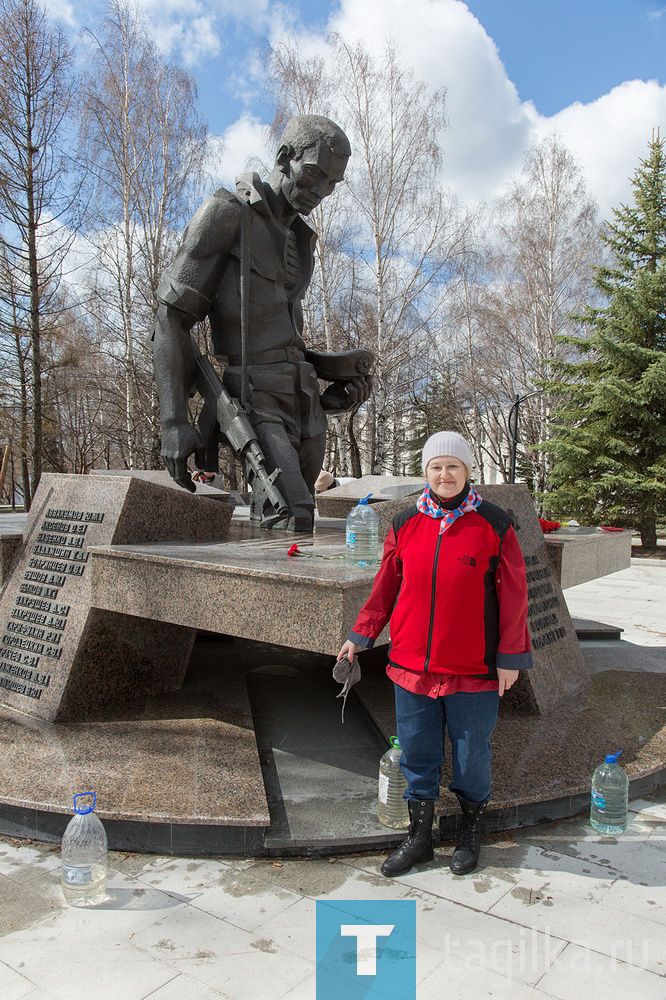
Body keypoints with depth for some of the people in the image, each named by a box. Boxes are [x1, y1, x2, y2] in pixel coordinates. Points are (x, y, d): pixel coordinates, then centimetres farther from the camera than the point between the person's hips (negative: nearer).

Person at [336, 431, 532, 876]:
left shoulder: (494, 525, -5)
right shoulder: (405, 524, 3)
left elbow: (513, 594, -2)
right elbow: (387, 586, 11)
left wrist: (511, 657, -3)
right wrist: (361, 635, 8)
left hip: (473, 670, -2)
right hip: (411, 665, 3)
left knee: (472, 756, 14)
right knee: (417, 755, 13)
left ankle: (471, 834, 37)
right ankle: (420, 836, 33)